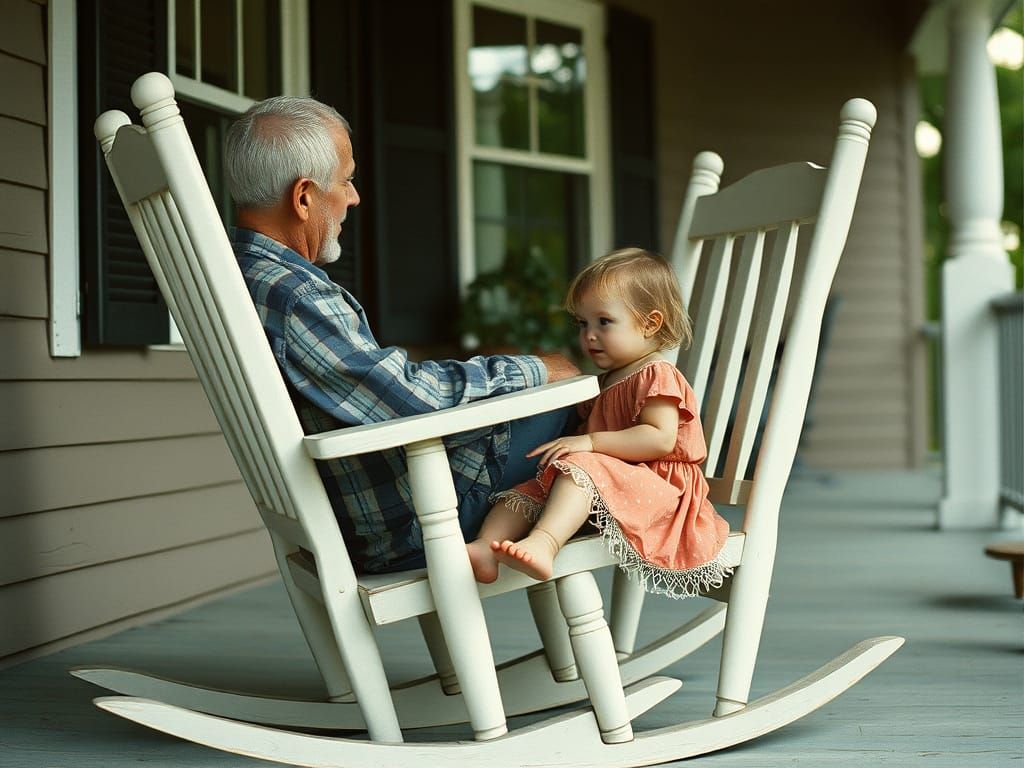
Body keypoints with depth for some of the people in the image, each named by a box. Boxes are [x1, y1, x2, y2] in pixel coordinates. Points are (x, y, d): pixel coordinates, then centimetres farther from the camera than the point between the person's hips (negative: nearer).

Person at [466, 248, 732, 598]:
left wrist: (590, 442, -25)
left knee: (580, 467, -34)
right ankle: (485, 547, -33)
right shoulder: (608, 380, 24)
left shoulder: (657, 375, -6)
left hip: (654, 484, -9)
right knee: (531, 487, -8)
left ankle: (543, 543, -57)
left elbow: (660, 439, -21)